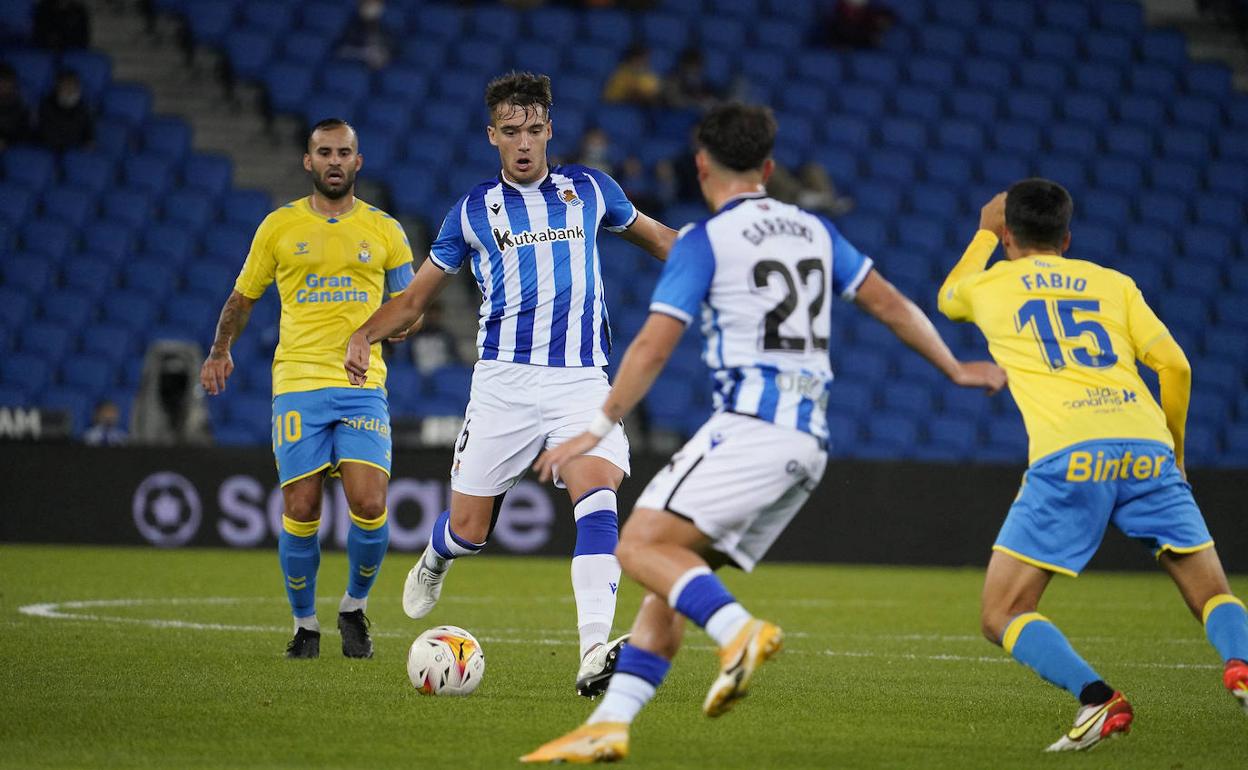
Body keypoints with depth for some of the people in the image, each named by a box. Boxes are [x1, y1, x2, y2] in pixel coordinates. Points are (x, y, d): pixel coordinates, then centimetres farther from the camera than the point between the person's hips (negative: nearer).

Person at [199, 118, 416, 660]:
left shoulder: (385, 230, 9)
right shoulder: (280, 226, 7)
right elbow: (244, 295, 22)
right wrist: (219, 351, 30)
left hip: (363, 385, 0)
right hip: (297, 384, 0)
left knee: (370, 504, -13)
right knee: (301, 511, -5)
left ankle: (354, 608, 12)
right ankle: (305, 624, 14)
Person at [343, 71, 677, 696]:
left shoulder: (589, 189, 10)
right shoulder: (473, 210, 8)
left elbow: (652, 236, 28)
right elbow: (415, 298, 14)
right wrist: (365, 334, -4)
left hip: (582, 380, 0)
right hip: (505, 380, 0)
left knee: (597, 492, -26)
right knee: (470, 529, 2)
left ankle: (594, 655, -36)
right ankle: (435, 560, 42)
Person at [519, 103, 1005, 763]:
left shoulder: (704, 241, -3)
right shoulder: (814, 231, 17)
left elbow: (653, 347, -8)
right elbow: (888, 303, 22)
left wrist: (598, 431, -1)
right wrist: (955, 369, 35)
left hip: (749, 428, -8)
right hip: (808, 441, 8)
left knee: (642, 545, -14)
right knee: (672, 581, 8)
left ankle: (739, 630, -36)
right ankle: (608, 725, 0)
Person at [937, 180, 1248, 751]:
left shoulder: (989, 285, 21)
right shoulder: (1112, 282, 23)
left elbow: (947, 298, 46)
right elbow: (1174, 365, 14)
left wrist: (986, 233, 59)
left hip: (1068, 456, -2)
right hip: (1147, 447, 2)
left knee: (1003, 618, 5)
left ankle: (1096, 699, -19)